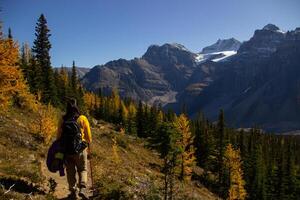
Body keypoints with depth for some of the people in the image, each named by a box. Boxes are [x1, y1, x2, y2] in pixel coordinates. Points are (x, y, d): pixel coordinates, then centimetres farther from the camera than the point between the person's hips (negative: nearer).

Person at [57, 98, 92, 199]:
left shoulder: (63, 120, -3)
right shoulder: (82, 118, -9)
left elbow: (59, 135, 4)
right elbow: (88, 135, -4)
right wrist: (88, 143, 13)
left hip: (67, 149, 2)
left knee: (70, 171, 14)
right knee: (82, 169, 12)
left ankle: (73, 192, 18)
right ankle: (83, 188, -6)